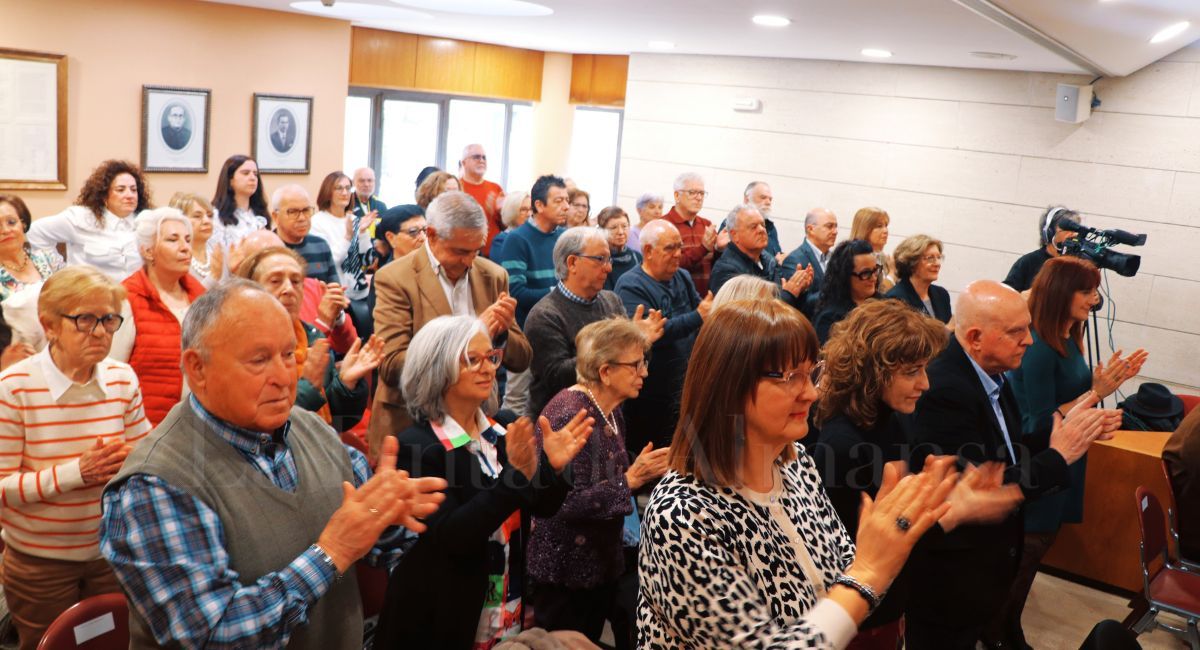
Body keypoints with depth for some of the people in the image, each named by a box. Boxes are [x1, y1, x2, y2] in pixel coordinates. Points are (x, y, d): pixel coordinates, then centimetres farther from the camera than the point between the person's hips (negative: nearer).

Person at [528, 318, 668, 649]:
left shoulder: (610, 412, 6)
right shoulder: (569, 416, -22)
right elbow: (567, 503, -27)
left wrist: (648, 470, -1)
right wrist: (632, 479, -25)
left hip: (601, 563, 8)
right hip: (565, 572, -8)